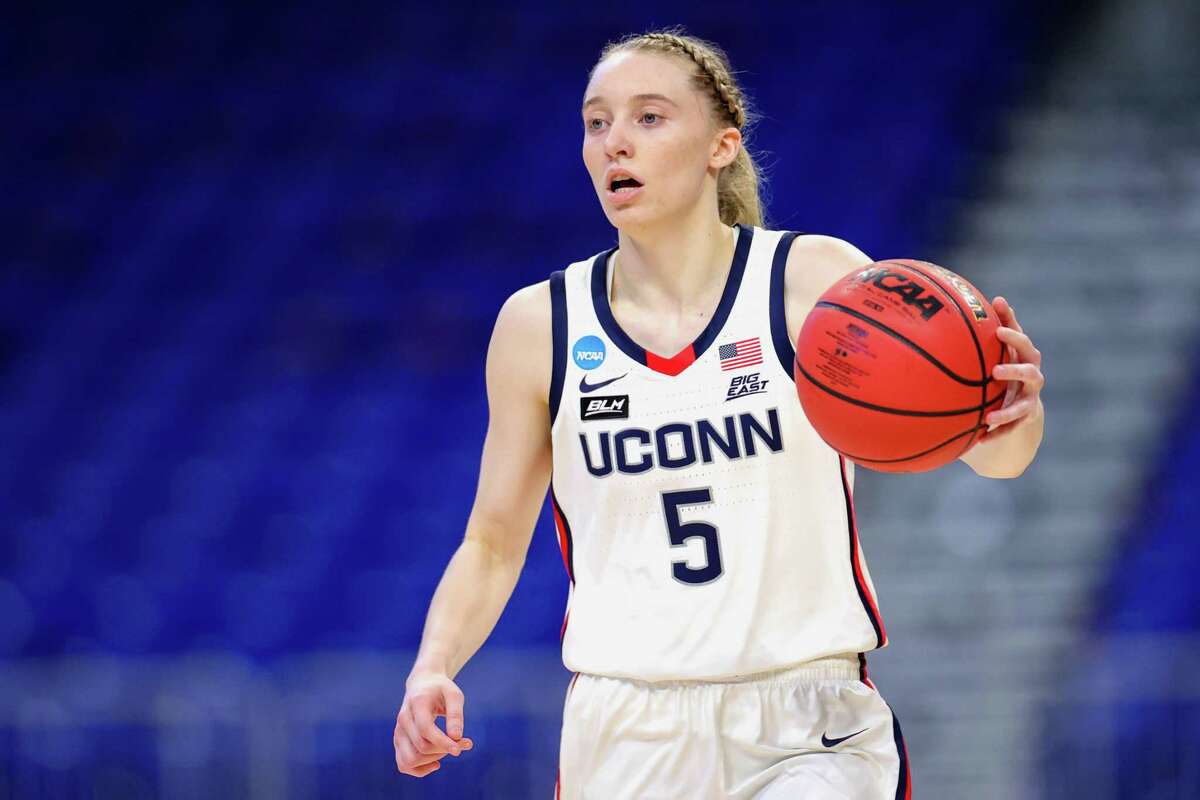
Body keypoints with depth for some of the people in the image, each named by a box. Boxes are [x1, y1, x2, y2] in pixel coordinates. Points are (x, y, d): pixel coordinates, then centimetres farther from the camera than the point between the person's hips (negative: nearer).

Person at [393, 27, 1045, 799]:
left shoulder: (815, 281, -5)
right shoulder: (540, 325, 3)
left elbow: (987, 451, -11)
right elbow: (493, 544, 12)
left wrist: (1013, 414, -35)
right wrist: (434, 666, -7)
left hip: (809, 735, -2)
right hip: (624, 737, 3)